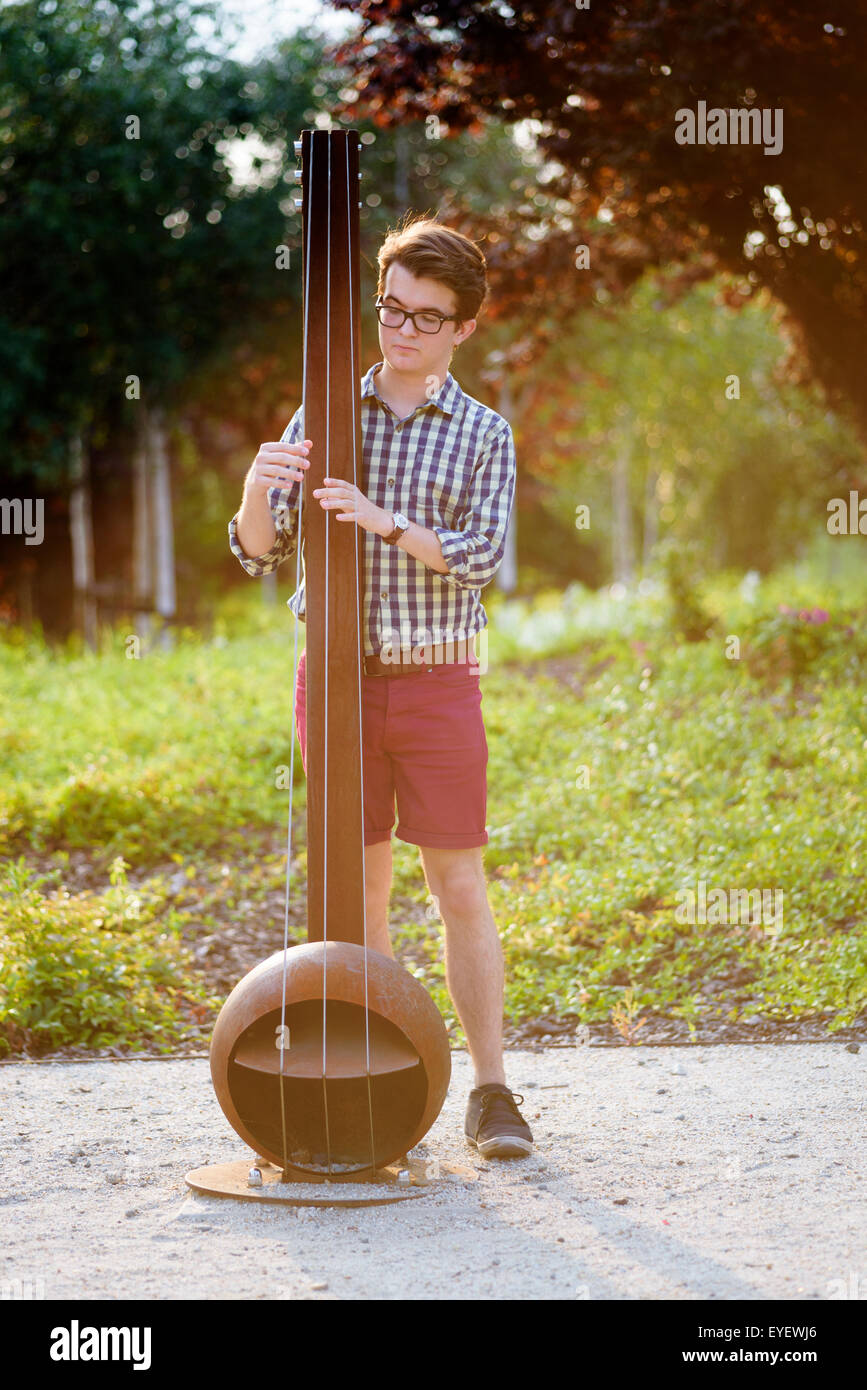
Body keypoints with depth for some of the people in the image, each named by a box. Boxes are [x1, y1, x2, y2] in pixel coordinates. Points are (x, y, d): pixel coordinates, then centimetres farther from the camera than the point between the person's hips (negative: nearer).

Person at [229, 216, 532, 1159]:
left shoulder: (483, 435, 3)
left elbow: (480, 556, -11)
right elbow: (260, 553, 1)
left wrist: (385, 521, -25)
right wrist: (257, 488, -20)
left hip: (437, 683, -1)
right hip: (337, 677, 1)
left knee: (460, 889, -1)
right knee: (360, 891, 5)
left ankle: (491, 1091, 5)